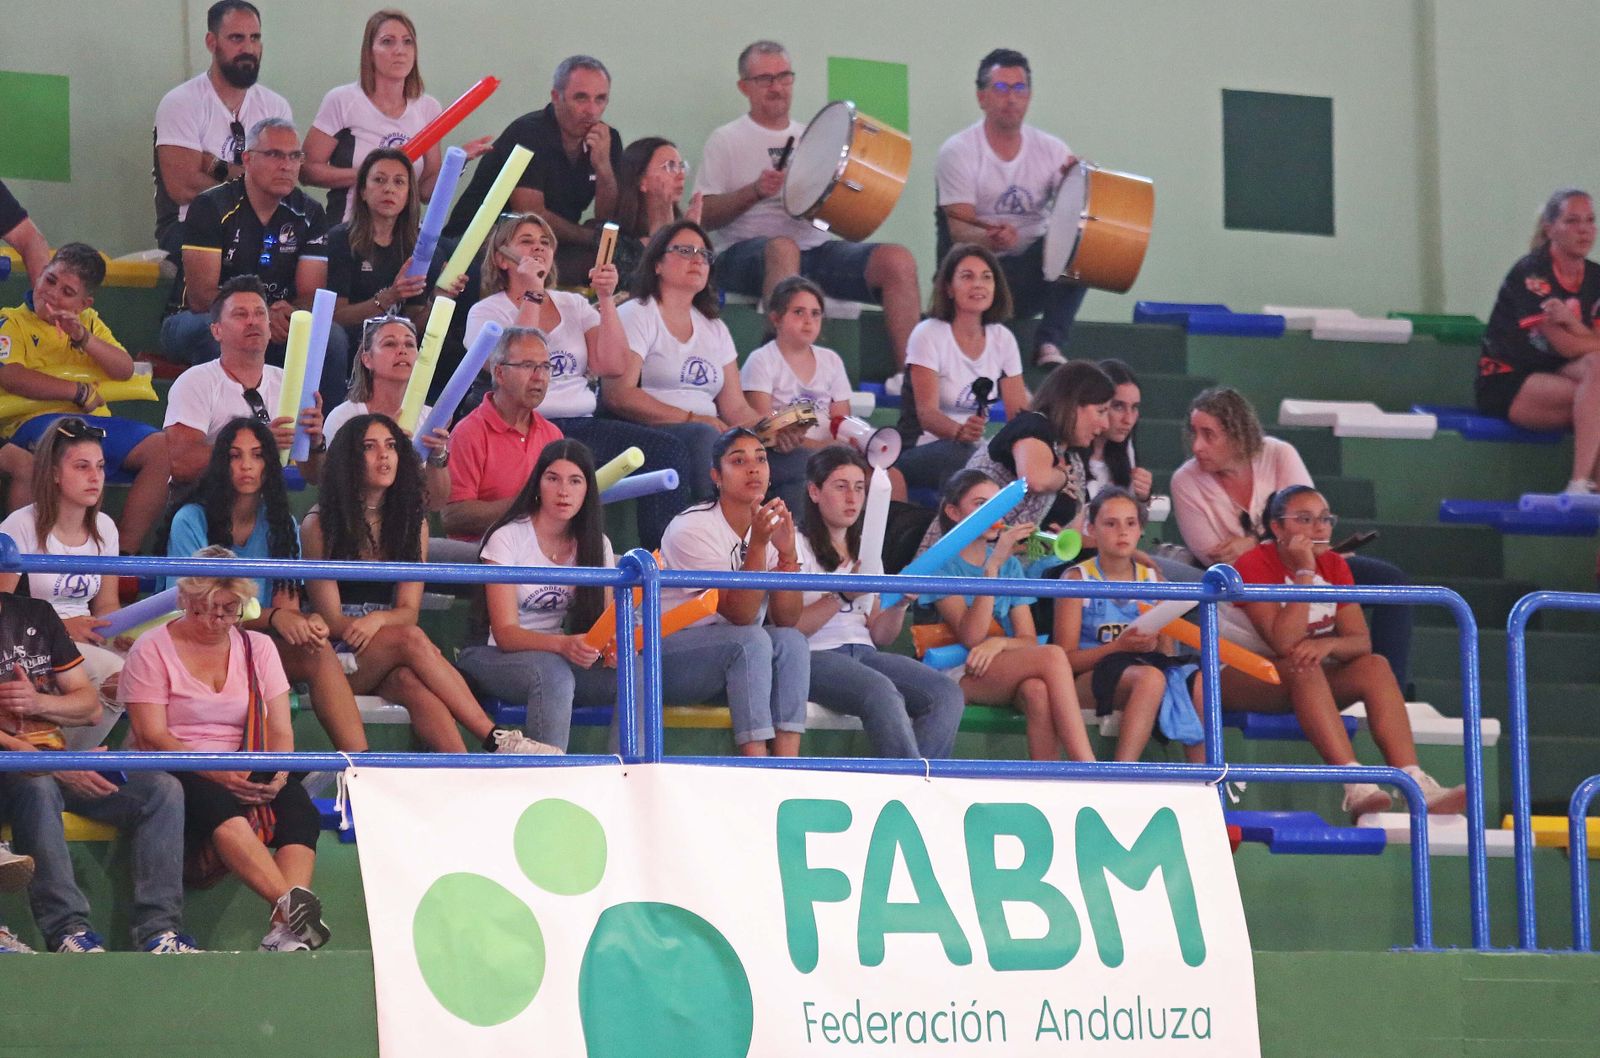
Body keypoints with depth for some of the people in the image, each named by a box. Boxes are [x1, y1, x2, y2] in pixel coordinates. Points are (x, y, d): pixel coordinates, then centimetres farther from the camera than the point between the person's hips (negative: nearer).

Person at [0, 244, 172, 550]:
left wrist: (84, 338, -5)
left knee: (162, 448, -16)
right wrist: (78, 392, -7)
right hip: (36, 419, -6)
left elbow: (125, 370, 12)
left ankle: (126, 549, -17)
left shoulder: (88, 321, 23)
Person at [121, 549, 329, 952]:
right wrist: (217, 773, -20)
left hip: (245, 777, 4)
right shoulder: (152, 650, 2)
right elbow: (151, 737, -8)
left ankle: (286, 931, -49)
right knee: (215, 802, -38)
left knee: (297, 801, -29)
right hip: (176, 776, -4)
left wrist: (279, 772, -15)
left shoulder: (257, 647, 15)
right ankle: (289, 904, -55)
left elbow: (280, 730, 9)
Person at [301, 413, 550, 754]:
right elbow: (331, 617, -4)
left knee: (411, 682, -34)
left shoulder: (412, 523, 14)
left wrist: (377, 619, -17)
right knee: (411, 639, -33)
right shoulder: (319, 525, 2)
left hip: (388, 662, 3)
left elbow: (409, 609, 7)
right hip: (338, 657, -3)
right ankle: (497, 741, -36)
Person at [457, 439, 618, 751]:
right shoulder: (508, 538, -8)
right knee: (552, 670, -38)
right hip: (501, 660, -4)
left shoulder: (594, 545, 7)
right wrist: (562, 645, -35)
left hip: (565, 662, 4)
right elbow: (505, 634, -15)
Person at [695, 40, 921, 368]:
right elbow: (704, 217, -1)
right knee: (783, 248, -41)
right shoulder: (727, 140, 8)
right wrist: (755, 191, -16)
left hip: (817, 246, 5)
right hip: (748, 252, -5)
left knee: (898, 260, -20)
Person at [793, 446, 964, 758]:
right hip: (815, 656, -6)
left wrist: (900, 603, -2)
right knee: (882, 692, -36)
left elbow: (880, 636, 18)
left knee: (947, 694, -20)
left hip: (864, 654, 7)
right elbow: (788, 628, -8)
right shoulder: (795, 547, 4)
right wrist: (842, 595, -17)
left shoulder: (865, 550, 24)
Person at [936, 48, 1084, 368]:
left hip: (1032, 274, 4)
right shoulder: (959, 151, -7)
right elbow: (958, 228, -16)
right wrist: (990, 239, -39)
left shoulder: (1050, 150, 5)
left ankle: (1049, 346, -21)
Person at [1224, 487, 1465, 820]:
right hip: (1238, 677, -6)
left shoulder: (1333, 565, 2)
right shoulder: (1254, 565, -17)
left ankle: (1414, 784, -36)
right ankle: (1356, 787, -49)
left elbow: (1361, 642, -7)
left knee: (1375, 667, -20)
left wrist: (1328, 644, -30)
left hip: (1302, 681, 6)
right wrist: (1304, 573, -29)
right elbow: (1284, 644, -28)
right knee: (1304, 667, -36)